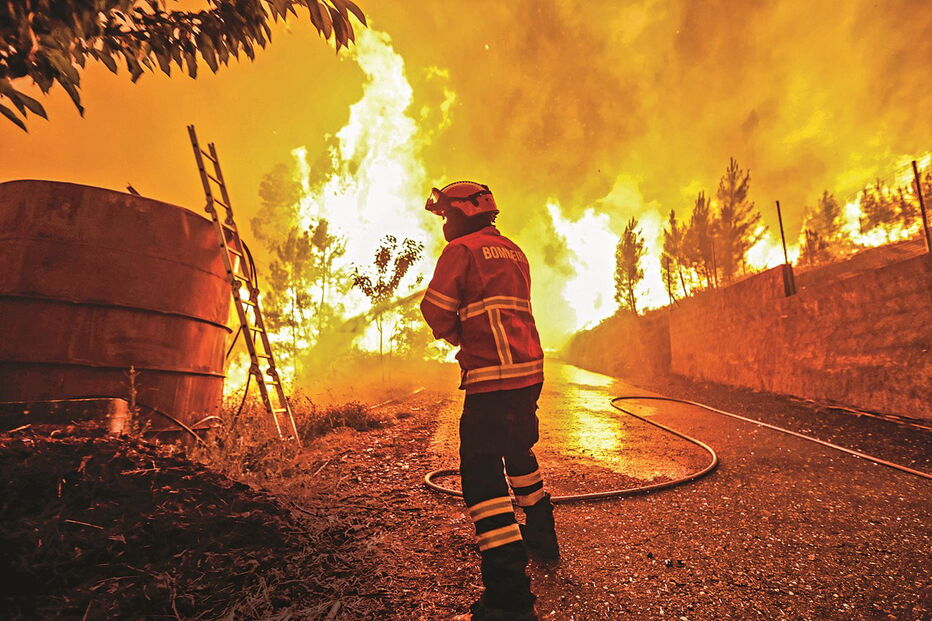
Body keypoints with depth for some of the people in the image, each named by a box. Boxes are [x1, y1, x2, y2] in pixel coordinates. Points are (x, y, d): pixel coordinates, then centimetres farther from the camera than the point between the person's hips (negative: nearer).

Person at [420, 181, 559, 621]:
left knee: (482, 475, -7)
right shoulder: (514, 253, 18)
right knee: (517, 451, 26)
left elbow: (436, 313, -7)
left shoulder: (462, 250, -5)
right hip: (529, 369, 9)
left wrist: (457, 336, 11)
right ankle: (541, 536, 44)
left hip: (492, 377, -9)